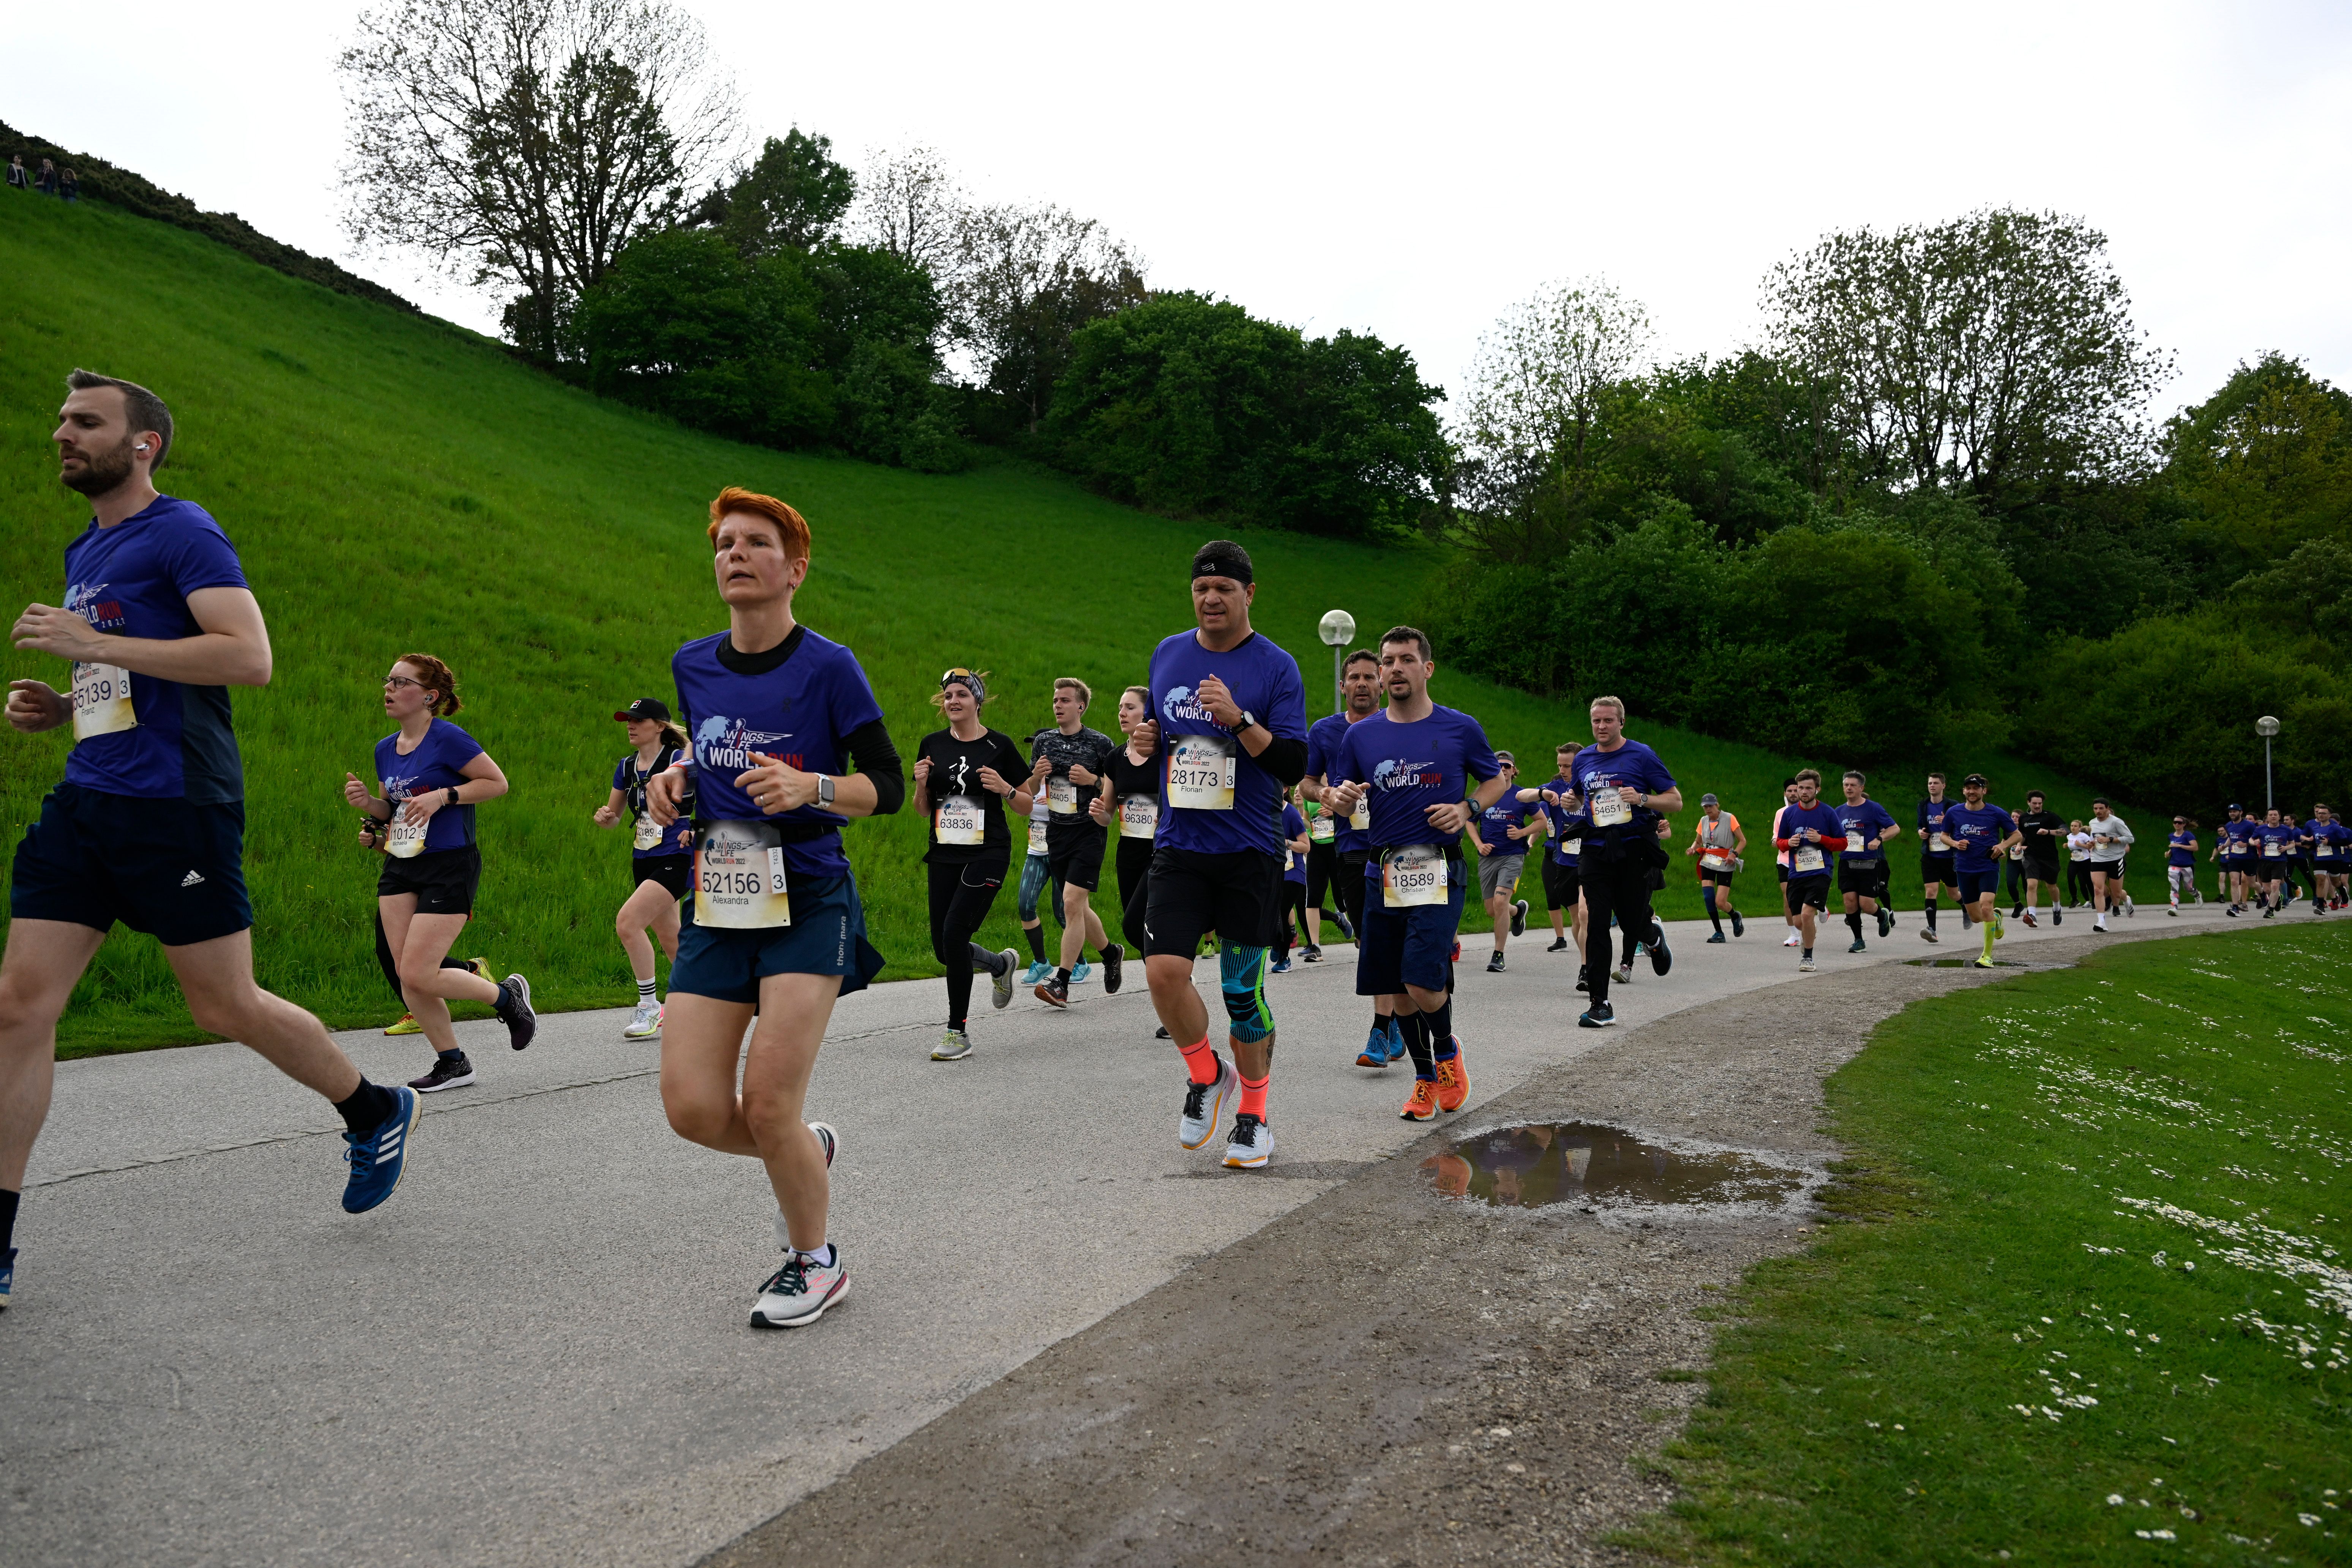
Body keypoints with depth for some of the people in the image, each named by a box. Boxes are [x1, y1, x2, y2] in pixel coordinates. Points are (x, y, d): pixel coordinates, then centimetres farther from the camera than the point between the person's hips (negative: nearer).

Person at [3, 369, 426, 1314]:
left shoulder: (182, 533, -7)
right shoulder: (84, 553, 20)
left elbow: (249, 657, -21)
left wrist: (93, 643, -20)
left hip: (175, 805, -8)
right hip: (84, 802, 8)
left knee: (227, 1008, 0)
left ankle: (377, 1114, 24)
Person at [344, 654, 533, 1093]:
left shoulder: (447, 738, -13)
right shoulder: (385, 749, 9)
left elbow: (498, 782, -11)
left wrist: (443, 796, -20)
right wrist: (368, 804, -1)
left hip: (450, 867, -8)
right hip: (399, 867, 8)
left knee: (419, 976, -12)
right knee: (407, 978, 3)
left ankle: (509, 995, 12)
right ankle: (452, 1064, 16)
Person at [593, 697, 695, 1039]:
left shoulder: (680, 760, -11)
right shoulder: (626, 767, 10)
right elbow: (615, 816, 19)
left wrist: (696, 828, -14)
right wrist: (604, 816, -3)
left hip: (677, 860, -8)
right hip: (644, 861, 8)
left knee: (627, 922, -20)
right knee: (669, 938, 14)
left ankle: (650, 1008, -10)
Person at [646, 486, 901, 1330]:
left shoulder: (827, 666, -7)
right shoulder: (693, 665, 9)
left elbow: (889, 785, -6)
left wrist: (811, 787, -24)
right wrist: (678, 776, 5)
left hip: (808, 903, -5)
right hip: (719, 904, 5)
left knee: (768, 1103, -11)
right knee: (693, 1109, -5)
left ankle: (815, 1261, 16)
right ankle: (809, 1150, 29)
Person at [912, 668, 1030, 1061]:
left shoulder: (999, 745, -3)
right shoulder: (932, 745, 7)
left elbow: (1029, 805, 4)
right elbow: (923, 810, 13)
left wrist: (1005, 789, -15)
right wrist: (921, 784, -7)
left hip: (987, 854, -5)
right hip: (944, 855, 5)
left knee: (955, 930, -17)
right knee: (944, 949, 4)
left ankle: (959, 1032, -4)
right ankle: (1001, 963, 37)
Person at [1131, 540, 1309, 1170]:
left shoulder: (1276, 667, -4)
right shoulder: (1167, 654, 9)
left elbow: (1294, 767, -10)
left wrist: (1239, 720, -23)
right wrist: (1146, 739, 2)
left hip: (1249, 852, -3)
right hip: (1179, 846, 3)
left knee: (1242, 989, 2)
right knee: (1163, 970, -13)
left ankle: (1254, 1116, 22)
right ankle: (1207, 1076, 14)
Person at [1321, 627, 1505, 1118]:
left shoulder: (1460, 728, 2)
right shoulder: (1360, 735, 8)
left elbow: (1496, 779, 14)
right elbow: (1338, 795, 15)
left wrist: (1467, 809, -5)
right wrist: (1343, 796, -9)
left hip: (1438, 870, -3)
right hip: (1382, 871, 3)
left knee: (1423, 984, -15)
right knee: (1397, 989, 7)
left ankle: (1448, 1050, 17)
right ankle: (1426, 1078, 28)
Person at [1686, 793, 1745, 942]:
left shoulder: (1729, 819, -7)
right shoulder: (1703, 821, 8)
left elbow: (1743, 841, -4)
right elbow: (1698, 841, 19)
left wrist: (1734, 855, -20)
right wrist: (1693, 849, -3)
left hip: (1725, 865, -4)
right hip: (1707, 864, 4)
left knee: (1720, 903, -9)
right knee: (1708, 899, -10)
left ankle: (1735, 917, 25)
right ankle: (1719, 933, 2)